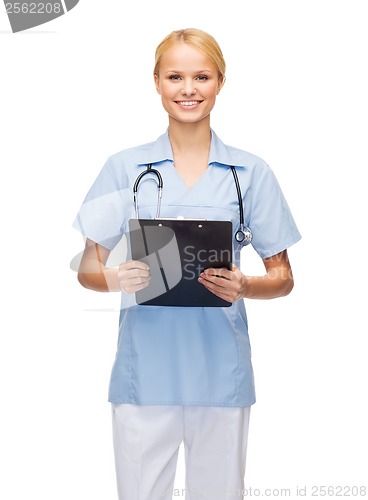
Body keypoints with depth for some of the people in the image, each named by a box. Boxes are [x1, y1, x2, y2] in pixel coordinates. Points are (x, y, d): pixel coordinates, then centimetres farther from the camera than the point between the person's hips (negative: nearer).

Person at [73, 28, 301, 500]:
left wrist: (243, 286, -14)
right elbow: (87, 270, 6)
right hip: (144, 369, 0)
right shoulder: (124, 168, 5)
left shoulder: (251, 172, 4)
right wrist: (118, 278, -16)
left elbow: (282, 278, 7)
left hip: (221, 369, 0)